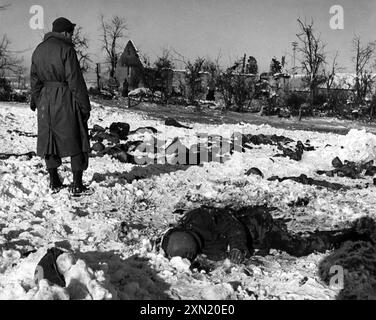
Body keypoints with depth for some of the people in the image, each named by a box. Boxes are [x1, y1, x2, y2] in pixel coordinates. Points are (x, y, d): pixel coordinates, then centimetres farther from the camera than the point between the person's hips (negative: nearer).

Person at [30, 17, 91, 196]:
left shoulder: (38, 50, 9)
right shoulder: (66, 50, -12)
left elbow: (34, 79, 14)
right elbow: (75, 81, -14)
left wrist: (36, 101, 24)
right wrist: (84, 106, -9)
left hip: (46, 101, 6)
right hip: (66, 100, -6)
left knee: (49, 140, 13)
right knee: (76, 140, 4)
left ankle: (54, 182, 19)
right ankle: (77, 184, 5)